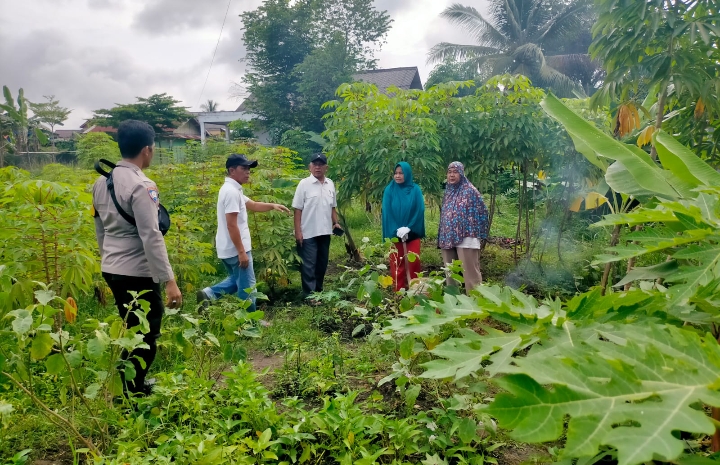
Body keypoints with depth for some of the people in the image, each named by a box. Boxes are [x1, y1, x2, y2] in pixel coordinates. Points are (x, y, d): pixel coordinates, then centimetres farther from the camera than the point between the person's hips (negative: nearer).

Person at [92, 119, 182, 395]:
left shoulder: (102, 181, 8)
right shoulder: (141, 186, -18)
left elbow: (100, 229, 16)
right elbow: (151, 238, -22)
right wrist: (169, 281, -20)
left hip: (111, 270, 9)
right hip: (137, 274, -9)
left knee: (132, 332, 22)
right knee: (145, 337, 4)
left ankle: (130, 387, 35)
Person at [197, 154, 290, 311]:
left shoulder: (232, 189, 13)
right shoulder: (232, 191, -20)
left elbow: (252, 205, 22)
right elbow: (231, 225, -24)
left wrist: (272, 206, 6)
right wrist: (241, 252, -22)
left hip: (228, 249, 10)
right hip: (235, 250, -10)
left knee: (236, 281, 26)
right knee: (247, 287, 2)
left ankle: (209, 294, 16)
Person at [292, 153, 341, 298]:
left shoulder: (330, 184, 7)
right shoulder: (304, 184, -8)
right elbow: (297, 209, -9)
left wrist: (336, 222, 4)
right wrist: (298, 231, -14)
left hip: (325, 232, 6)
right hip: (308, 233, -6)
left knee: (322, 263, 14)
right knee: (309, 265, -2)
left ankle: (318, 291, 27)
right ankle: (310, 295, 3)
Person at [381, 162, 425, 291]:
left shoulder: (415, 190, 0)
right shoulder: (389, 190, 1)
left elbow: (420, 210, -4)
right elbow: (387, 212, -3)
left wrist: (408, 228, -14)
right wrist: (397, 230, -13)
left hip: (412, 233, 0)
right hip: (395, 233, 0)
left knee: (414, 262, -1)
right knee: (396, 263, 2)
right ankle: (398, 291, 10)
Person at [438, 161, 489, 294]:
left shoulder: (470, 190, -4)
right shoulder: (448, 192, 14)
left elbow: (482, 212, -4)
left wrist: (477, 233, -3)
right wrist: (442, 237, 16)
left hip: (466, 238, -6)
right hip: (448, 238, 7)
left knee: (470, 272, -5)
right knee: (450, 272, 12)